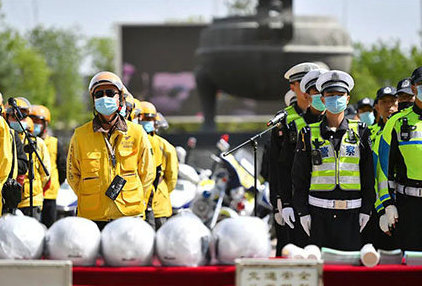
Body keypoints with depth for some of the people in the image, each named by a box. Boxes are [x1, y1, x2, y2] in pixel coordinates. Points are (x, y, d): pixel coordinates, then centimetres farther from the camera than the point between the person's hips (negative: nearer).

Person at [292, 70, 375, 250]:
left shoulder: (360, 132, 7)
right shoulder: (309, 134, 5)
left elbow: (368, 175, 8)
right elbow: (299, 177, 6)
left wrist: (366, 209, 2)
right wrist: (303, 212, -1)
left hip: (351, 214, 0)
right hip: (320, 213, 0)